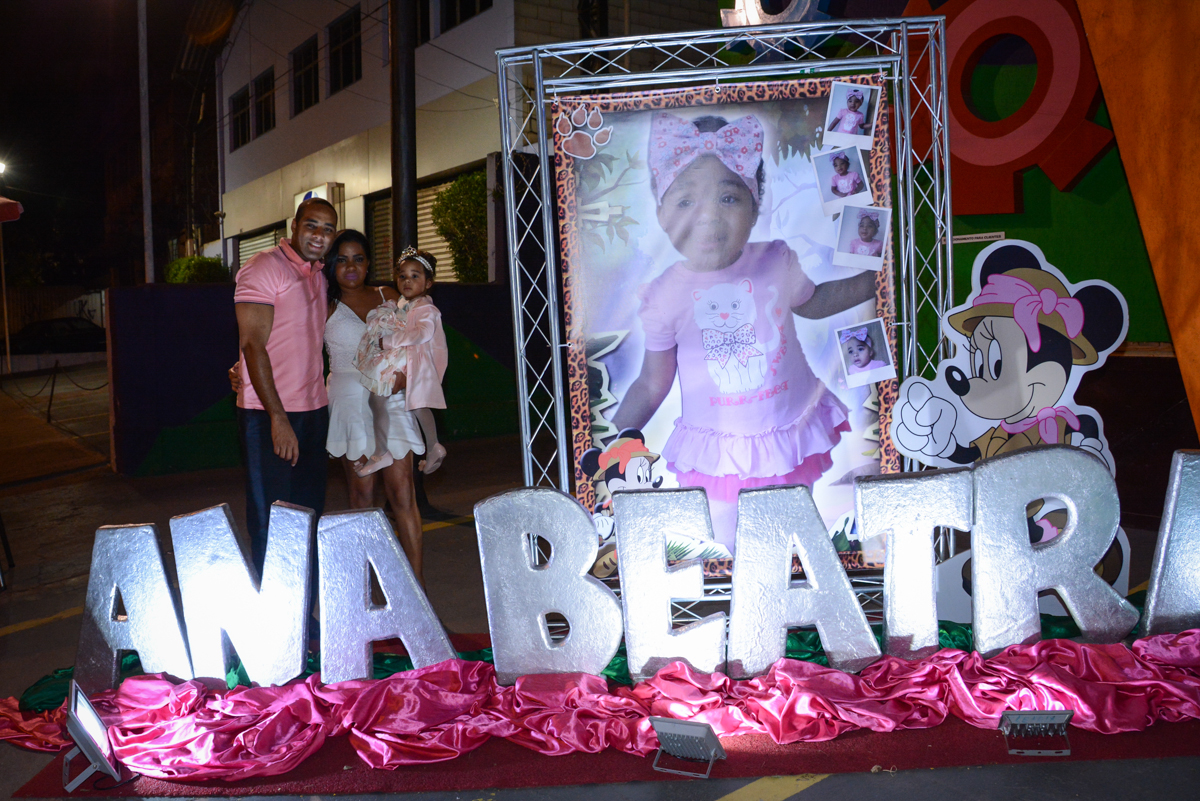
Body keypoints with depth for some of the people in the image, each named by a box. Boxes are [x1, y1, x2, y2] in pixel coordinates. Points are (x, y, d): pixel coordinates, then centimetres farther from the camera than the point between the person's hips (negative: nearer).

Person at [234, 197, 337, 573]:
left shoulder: (319, 276, 15)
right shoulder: (263, 267, -8)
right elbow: (252, 345, -15)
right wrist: (278, 418, -21)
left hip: (313, 409, 8)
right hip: (268, 414, -8)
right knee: (270, 522, -2)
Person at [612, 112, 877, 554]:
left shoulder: (777, 263, -9)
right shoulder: (666, 296, -15)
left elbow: (812, 302, 16)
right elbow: (652, 384, -4)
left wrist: (875, 278, 9)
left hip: (793, 434, 2)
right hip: (719, 454, -2)